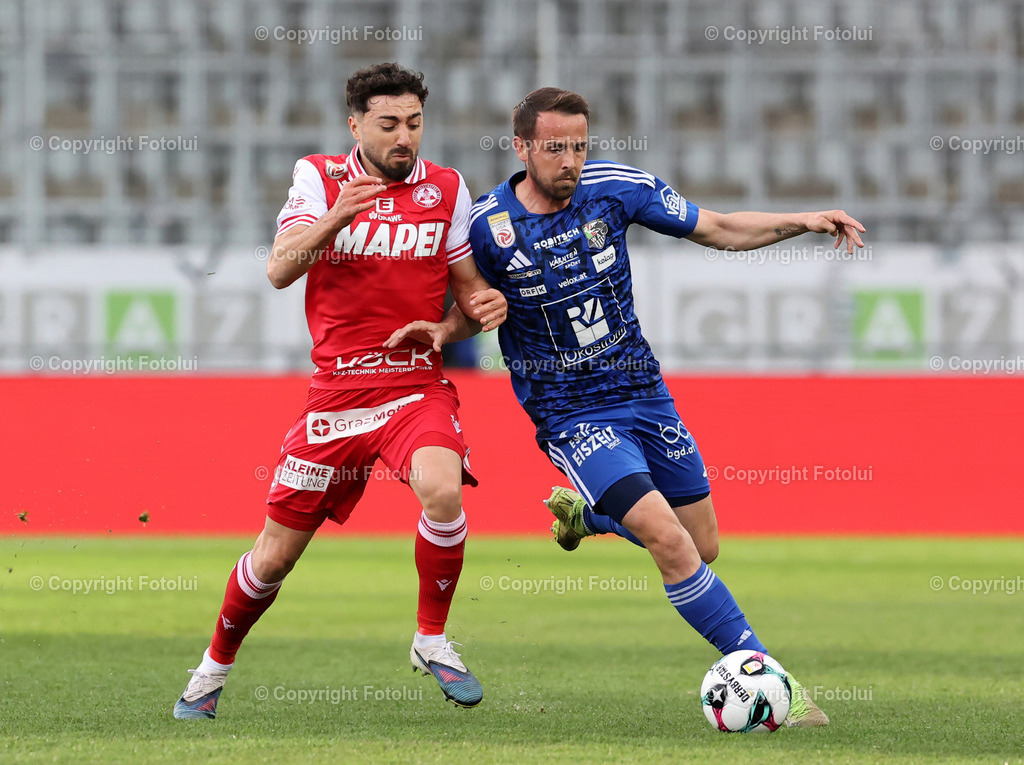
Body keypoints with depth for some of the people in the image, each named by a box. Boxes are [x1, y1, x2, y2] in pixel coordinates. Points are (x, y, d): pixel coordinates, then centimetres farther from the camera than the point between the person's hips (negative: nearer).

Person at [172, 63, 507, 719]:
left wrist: (480, 307, -11)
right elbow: (280, 270, -12)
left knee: (441, 489, -31)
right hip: (337, 389, 0)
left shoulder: (446, 190, 4)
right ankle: (217, 666, 30)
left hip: (417, 386, 0)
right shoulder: (319, 177, 1)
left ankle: (432, 640, -11)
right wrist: (333, 220, -30)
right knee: (276, 554, 5)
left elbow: (467, 286, 13)